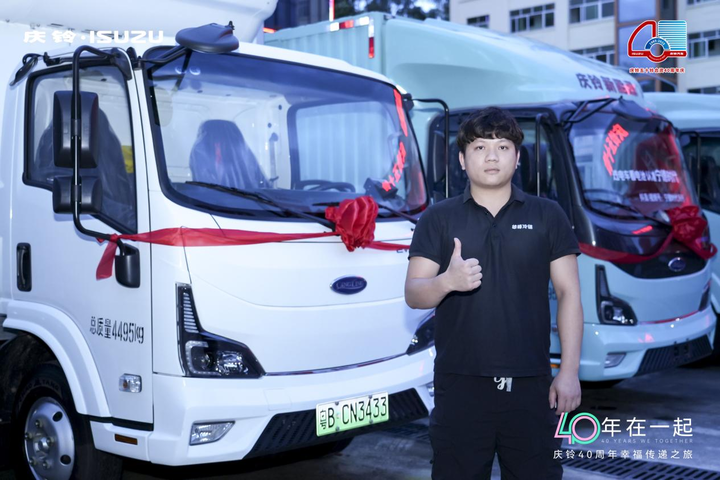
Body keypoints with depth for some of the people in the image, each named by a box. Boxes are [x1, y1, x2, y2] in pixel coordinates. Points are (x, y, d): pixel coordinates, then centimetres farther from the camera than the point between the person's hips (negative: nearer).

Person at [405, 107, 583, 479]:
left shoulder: (548, 216, 5)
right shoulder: (438, 218, 4)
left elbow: (568, 293, 4)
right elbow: (413, 295, -2)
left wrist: (569, 371, -3)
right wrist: (447, 281, -24)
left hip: (531, 382, 1)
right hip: (461, 383, 0)